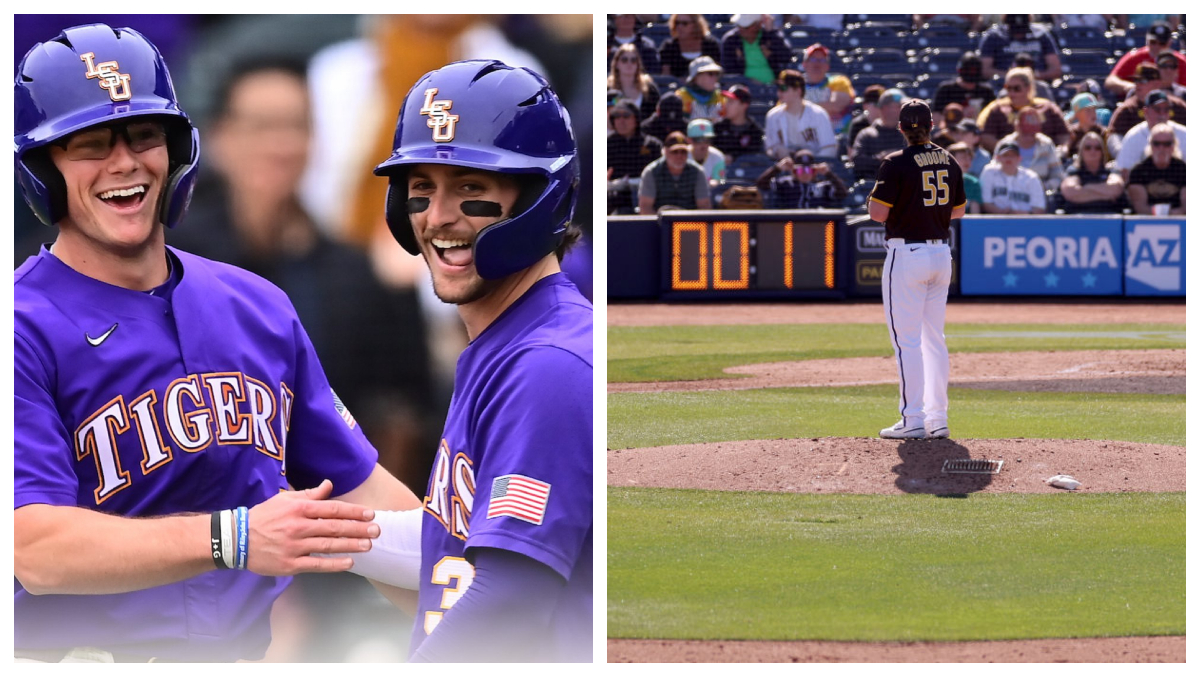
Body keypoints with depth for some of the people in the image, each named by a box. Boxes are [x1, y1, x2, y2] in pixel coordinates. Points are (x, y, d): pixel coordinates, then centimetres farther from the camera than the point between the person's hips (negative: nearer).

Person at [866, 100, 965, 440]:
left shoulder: (896, 163, -13)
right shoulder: (949, 162, 7)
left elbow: (878, 213, -15)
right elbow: (959, 210, 17)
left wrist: (873, 195, 6)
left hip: (907, 255, -6)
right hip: (941, 252, 6)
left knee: (906, 339, -4)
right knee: (934, 338, 13)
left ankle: (913, 419, -8)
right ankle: (938, 418, 13)